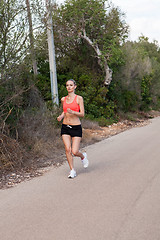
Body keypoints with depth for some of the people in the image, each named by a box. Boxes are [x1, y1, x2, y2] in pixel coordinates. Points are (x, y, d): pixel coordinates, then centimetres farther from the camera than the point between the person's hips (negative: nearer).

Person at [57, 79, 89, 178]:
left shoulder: (79, 98, -5)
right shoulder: (63, 99, 8)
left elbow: (82, 114, -8)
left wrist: (73, 112, -26)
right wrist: (61, 116, 3)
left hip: (76, 127, -4)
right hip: (65, 127, 4)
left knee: (74, 152, -8)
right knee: (68, 150, -5)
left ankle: (83, 156, 27)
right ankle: (72, 171, 8)